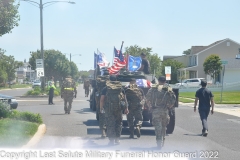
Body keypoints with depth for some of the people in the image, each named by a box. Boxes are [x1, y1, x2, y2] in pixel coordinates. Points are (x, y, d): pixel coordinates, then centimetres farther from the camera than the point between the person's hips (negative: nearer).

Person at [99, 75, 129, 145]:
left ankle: (111, 140, 0)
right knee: (118, 123, 14)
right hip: (118, 108, 2)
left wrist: (101, 108, 8)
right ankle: (117, 139, 16)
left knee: (110, 124, 2)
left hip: (109, 108, -2)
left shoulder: (106, 88, 2)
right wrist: (126, 108, 9)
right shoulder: (120, 88, 9)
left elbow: (102, 99, -2)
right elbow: (124, 98, 7)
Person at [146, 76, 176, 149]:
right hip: (164, 110, 1)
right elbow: (173, 98, -5)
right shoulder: (168, 89, 4)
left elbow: (147, 97, 0)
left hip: (156, 110, -1)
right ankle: (162, 142, 23)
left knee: (158, 127, -3)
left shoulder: (153, 89, 5)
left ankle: (159, 143, -13)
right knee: (163, 127, 16)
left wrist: (151, 105, 9)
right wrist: (169, 106, 7)